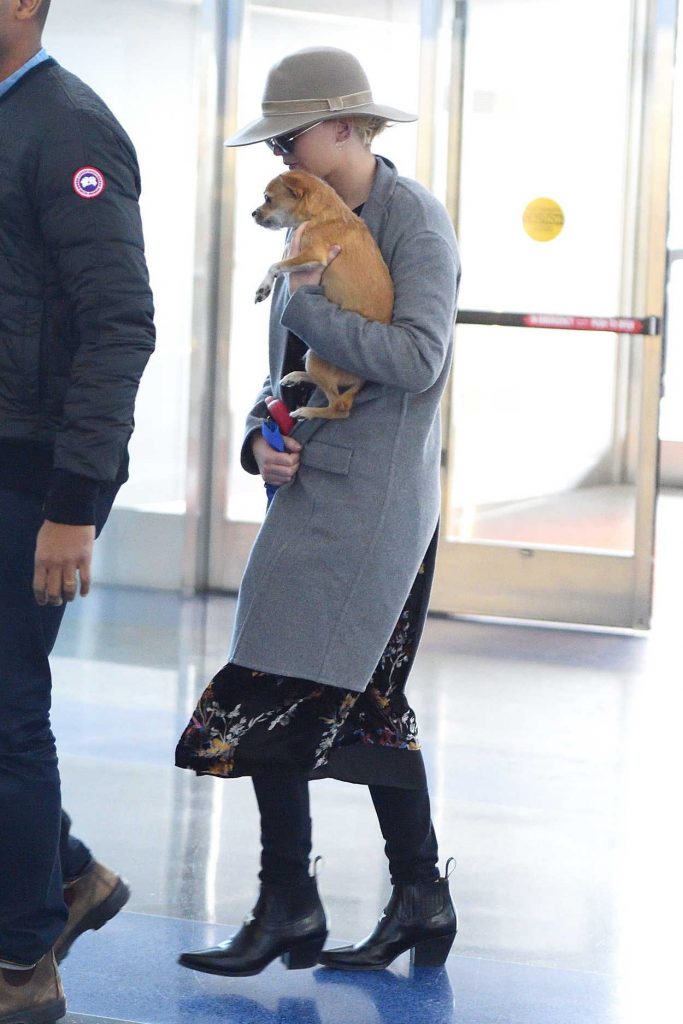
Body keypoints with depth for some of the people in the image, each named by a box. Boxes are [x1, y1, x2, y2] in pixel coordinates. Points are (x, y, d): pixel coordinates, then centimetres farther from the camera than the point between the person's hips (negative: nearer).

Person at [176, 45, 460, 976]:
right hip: (317, 489, 9)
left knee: (271, 697, -10)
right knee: (367, 705, 11)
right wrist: (262, 440, 1)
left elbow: (419, 357, -22)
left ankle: (288, 906, -2)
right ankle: (420, 899, 18)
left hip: (367, 503, -9)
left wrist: (305, 306, -17)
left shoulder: (415, 220, -10)